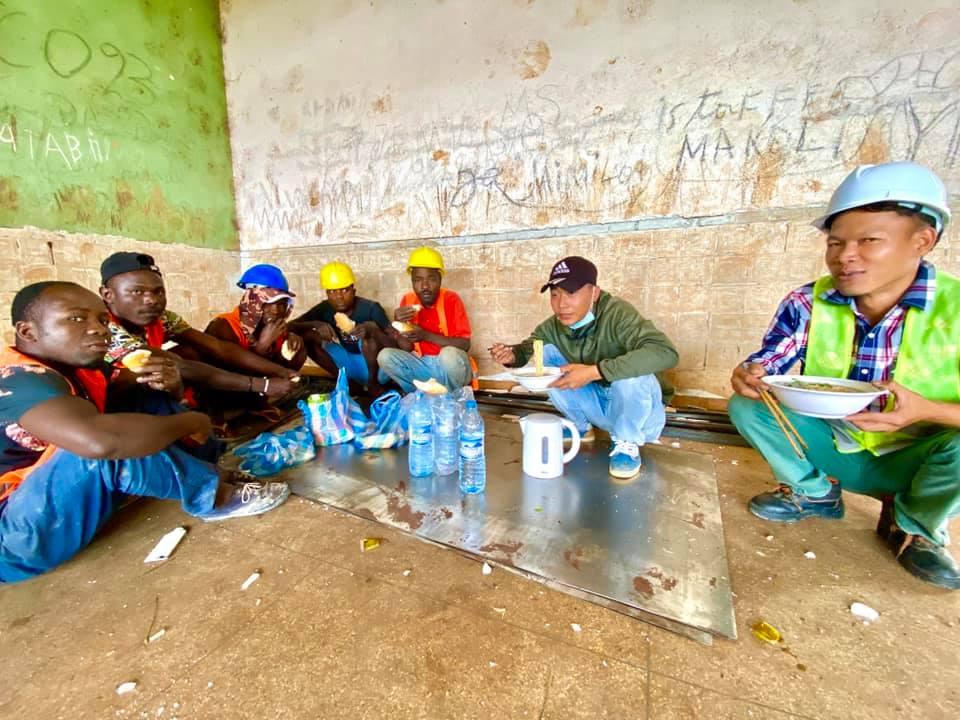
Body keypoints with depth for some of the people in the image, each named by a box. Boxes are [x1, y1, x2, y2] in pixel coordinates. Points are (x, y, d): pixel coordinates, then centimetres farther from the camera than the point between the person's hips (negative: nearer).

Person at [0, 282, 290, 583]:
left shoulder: (80, 369, 0)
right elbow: (99, 441, -45)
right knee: (109, 449, -33)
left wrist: (165, 384, -15)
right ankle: (216, 496, -16)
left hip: (74, 509, 8)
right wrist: (190, 421, -28)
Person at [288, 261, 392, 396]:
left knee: (370, 331, -31)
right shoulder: (324, 309, -7)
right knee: (308, 335, -10)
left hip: (378, 368, -4)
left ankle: (373, 382, -11)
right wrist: (316, 324, -29)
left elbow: (395, 347, -24)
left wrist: (373, 328, -42)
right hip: (349, 366, 5)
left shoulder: (370, 308, -20)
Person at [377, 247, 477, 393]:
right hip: (422, 365, 4)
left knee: (450, 354, -36)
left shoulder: (451, 300, -12)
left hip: (451, 366, -3)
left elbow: (465, 344, -17)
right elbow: (406, 349, 0)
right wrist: (399, 324, -20)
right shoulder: (408, 301, -1)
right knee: (385, 356, -17)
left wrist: (426, 335, -27)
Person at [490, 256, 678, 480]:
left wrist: (594, 371, -45)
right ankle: (580, 427, 10)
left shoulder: (617, 313, -29)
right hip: (597, 405, 5)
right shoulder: (554, 326, -13)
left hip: (637, 408, -4)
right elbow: (527, 348, 3)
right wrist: (512, 355, -22)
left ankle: (626, 443, -6)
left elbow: (665, 353, -42)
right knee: (546, 354, -11)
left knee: (630, 370, -36)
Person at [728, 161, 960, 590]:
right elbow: (767, 364, -8)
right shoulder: (807, 304, -13)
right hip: (834, 451, 2)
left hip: (912, 462, -1)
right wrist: (749, 376, -31)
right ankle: (814, 493, 10)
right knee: (745, 406, -17)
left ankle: (912, 525, 4)